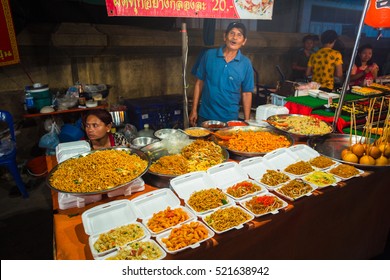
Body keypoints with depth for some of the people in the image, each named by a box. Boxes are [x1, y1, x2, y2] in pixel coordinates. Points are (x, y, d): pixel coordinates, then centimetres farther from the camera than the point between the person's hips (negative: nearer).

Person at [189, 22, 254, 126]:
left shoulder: (246, 63, -2)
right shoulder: (209, 55, -1)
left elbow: (247, 93, 1)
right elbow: (199, 83, 3)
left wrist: (247, 121, -1)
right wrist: (194, 110, 1)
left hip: (230, 118, 0)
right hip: (205, 116, 1)